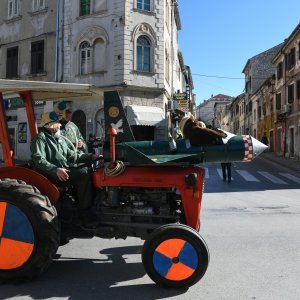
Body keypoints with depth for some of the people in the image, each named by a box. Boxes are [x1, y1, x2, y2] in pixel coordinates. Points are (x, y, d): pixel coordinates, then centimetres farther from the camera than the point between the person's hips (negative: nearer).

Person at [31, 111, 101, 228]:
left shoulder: (60, 139, 23)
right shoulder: (40, 139, -4)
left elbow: (71, 156, 21)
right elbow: (39, 161, -17)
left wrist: (90, 157, 9)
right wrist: (56, 170, -31)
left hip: (65, 170, 9)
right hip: (52, 175, -9)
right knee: (83, 173, -26)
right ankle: (85, 214, -23)